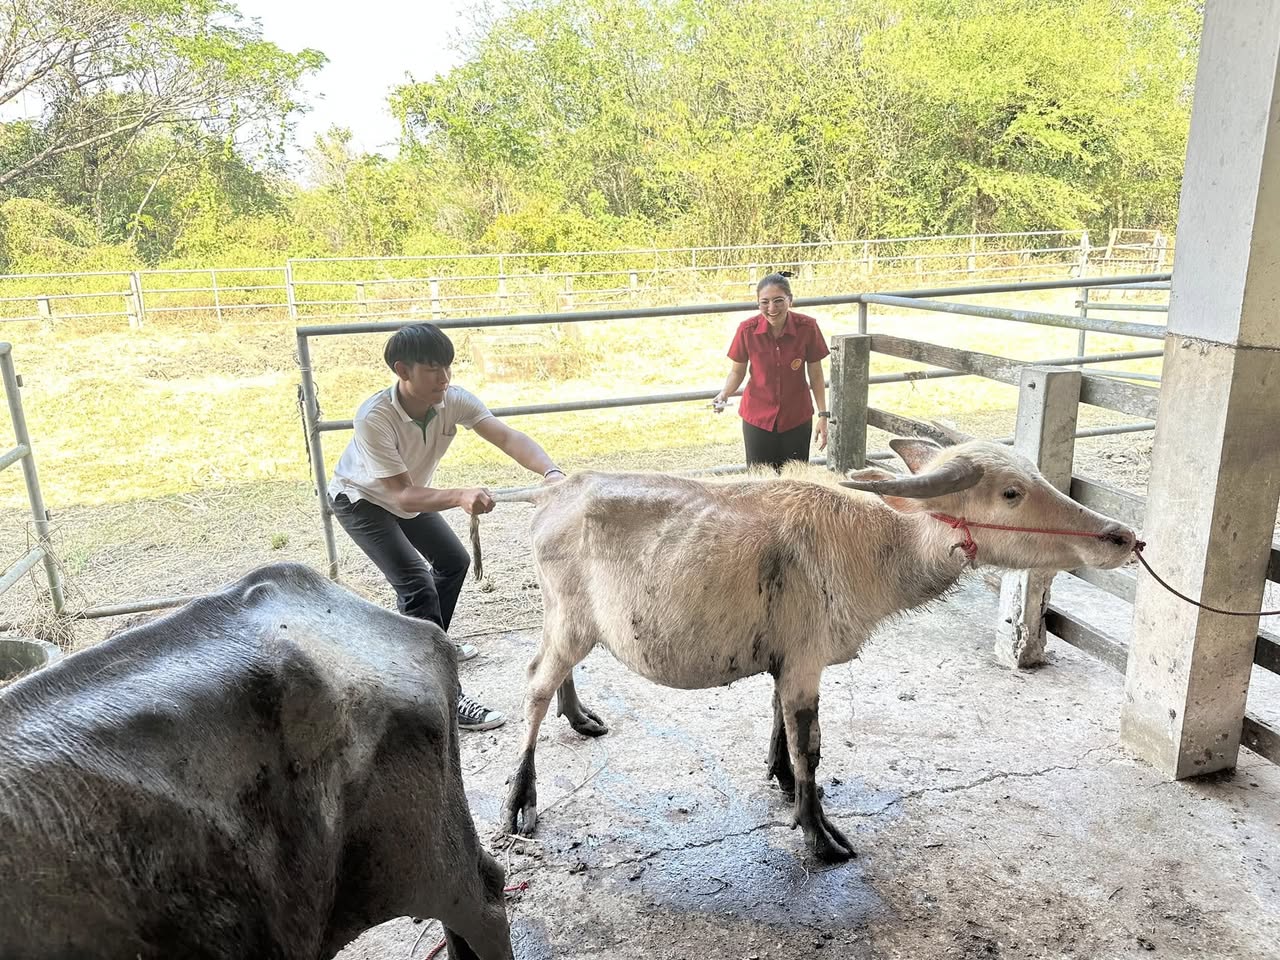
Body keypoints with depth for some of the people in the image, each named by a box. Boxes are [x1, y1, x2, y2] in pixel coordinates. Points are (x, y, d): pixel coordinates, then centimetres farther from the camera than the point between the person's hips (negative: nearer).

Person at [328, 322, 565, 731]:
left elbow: (508, 438, -39)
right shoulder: (373, 419, -39)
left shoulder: (453, 400, -25)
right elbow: (402, 496, -42)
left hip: (408, 493, 7)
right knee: (417, 584, -20)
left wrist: (551, 471, -57)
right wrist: (460, 496, -59)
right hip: (361, 501, -7)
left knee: (453, 561, 17)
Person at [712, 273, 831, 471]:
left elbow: (815, 374, -3)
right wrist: (725, 394, -19)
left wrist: (823, 415, -4)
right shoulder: (747, 329, -14)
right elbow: (737, 371, 0)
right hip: (758, 417, 0)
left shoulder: (807, 327, -14)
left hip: (797, 418, 0)